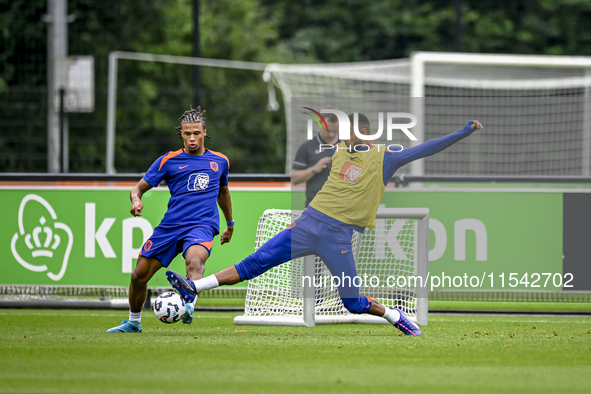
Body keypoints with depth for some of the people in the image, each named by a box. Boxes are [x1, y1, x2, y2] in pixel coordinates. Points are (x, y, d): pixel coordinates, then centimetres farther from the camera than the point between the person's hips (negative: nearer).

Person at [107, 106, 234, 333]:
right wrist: (136, 201, -16)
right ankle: (134, 322, 26)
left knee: (194, 261, -35)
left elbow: (223, 192, 32)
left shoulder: (220, 161, 13)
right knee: (139, 275, 2)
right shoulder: (168, 161, 6)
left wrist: (230, 224, 40)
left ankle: (189, 307, -56)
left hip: (202, 225, -2)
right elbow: (139, 188, 8)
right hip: (170, 226, 2)